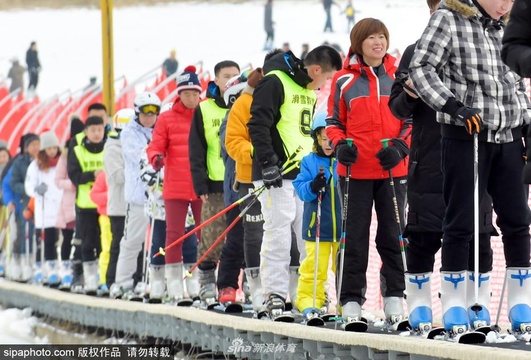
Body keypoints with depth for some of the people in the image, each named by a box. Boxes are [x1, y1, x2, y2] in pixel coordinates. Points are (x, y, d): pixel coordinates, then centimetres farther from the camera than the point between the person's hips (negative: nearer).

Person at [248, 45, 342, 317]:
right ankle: (275, 296, -6)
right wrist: (268, 162, -21)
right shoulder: (274, 82, -10)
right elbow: (258, 125, -16)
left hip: (306, 175, 9)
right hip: (277, 175, -9)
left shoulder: (309, 89, 19)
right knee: (278, 235, -10)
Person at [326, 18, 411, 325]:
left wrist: (401, 146, -8)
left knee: (392, 236, 5)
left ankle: (394, 297, 12)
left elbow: (412, 120, 9)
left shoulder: (399, 78, 7)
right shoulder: (344, 81, 4)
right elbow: (334, 121, 9)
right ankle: (352, 300, 6)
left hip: (393, 170, 1)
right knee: (355, 238, 3)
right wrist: (340, 145, -10)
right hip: (355, 171, -1)